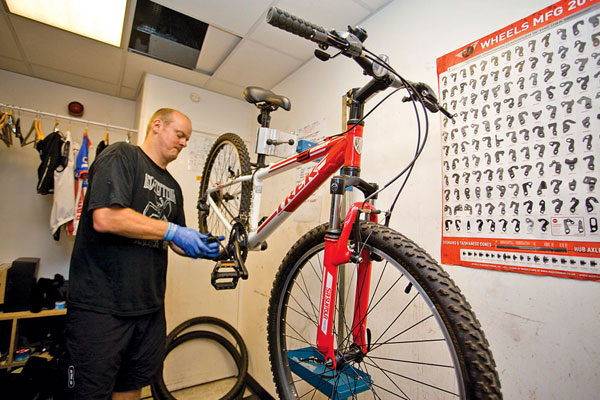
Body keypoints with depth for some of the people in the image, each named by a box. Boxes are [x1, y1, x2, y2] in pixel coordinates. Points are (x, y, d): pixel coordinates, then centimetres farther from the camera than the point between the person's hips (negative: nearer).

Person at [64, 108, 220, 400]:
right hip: (100, 307, -7)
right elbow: (105, 217, -23)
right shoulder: (121, 156, -7)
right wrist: (171, 230, -18)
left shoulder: (173, 187, 16)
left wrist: (201, 249, -1)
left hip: (149, 309, 8)